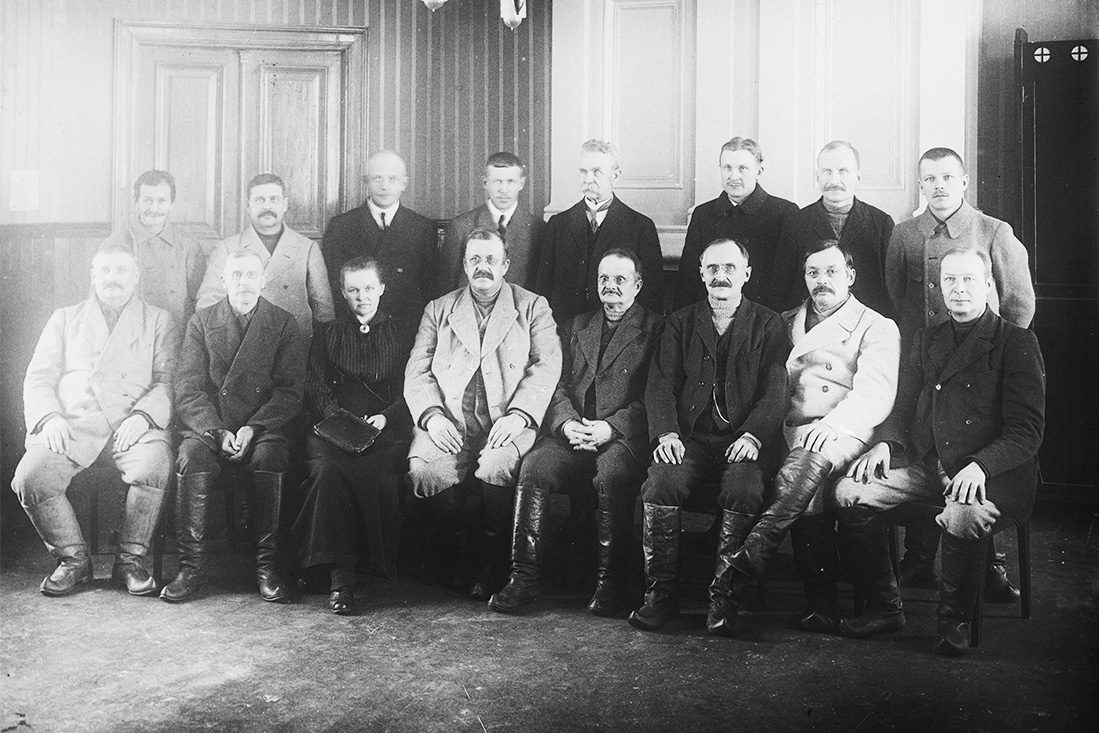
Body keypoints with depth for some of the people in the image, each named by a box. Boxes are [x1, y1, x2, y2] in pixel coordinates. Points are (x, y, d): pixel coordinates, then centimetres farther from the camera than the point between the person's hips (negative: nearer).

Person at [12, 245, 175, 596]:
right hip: (71, 423, 2)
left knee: (154, 465, -34)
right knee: (29, 477, -26)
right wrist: (49, 417, -6)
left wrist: (142, 414, -13)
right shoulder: (64, 318, 24)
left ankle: (130, 558, -14)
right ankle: (73, 558, -3)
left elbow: (167, 381, 7)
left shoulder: (158, 321, 19)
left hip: (132, 425, -2)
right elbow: (38, 378, 15)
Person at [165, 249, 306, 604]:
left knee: (269, 458, -32)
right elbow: (187, 389, 2)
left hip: (262, 425, -1)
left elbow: (290, 391, 1)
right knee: (191, 459, -30)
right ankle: (191, 566, -18)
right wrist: (217, 432, -14)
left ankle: (265, 565, -22)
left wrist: (253, 428, -15)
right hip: (207, 424, 1)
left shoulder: (283, 323, 8)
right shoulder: (201, 321, 10)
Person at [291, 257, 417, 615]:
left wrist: (386, 417, -9)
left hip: (389, 427, -1)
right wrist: (339, 418, -8)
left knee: (373, 473, -35)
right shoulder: (328, 334, 23)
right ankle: (340, 575, -33)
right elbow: (316, 391, 12)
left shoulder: (404, 329, 18)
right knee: (327, 468, -33)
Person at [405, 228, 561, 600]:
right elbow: (417, 371, 10)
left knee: (497, 466, -34)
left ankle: (491, 564, -11)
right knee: (425, 469, -29)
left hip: (506, 421, -2)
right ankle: (457, 555, -3)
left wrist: (518, 415, -15)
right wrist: (432, 415, -9)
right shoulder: (438, 309, 20)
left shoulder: (533, 307, 15)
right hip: (449, 424, 2)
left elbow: (547, 366, 2)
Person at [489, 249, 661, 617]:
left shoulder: (655, 330, 8)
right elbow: (560, 385, 16)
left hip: (623, 435, -4)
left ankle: (610, 584, -25)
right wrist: (567, 422, -5)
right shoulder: (577, 326, 23)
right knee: (533, 467, -24)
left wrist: (610, 427, -16)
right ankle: (525, 576, -19)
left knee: (612, 475, -35)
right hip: (573, 431, 4)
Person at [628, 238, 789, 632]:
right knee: (660, 483, -28)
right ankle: (660, 593, -16)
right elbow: (660, 384, 7)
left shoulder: (768, 325, 12)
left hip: (743, 440, -1)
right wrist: (666, 432, -12)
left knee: (744, 490, -32)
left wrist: (752, 436, -16)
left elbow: (776, 390, 1)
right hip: (690, 438, 2)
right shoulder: (680, 323, 17)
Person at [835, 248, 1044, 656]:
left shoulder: (1017, 343, 0)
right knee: (850, 491, -14)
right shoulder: (925, 341, 17)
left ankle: (954, 620, -11)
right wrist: (885, 443, -4)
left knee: (962, 516, -37)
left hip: (995, 473, -5)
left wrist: (980, 466, -24)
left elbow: (1026, 431, -7)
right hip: (927, 466, 6)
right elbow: (904, 410, 18)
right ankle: (884, 607, 0)